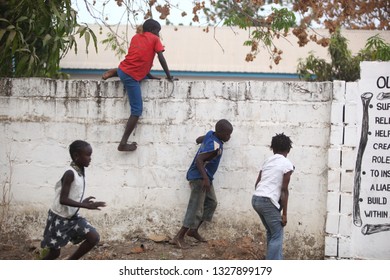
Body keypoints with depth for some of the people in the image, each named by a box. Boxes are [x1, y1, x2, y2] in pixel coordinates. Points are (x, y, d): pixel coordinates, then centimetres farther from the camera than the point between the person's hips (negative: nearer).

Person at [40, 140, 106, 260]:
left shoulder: (80, 171, 3)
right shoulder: (70, 173, -24)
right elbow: (63, 200, -31)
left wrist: (82, 202, 13)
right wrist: (86, 205, -32)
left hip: (72, 217, 8)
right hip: (59, 218, -8)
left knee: (94, 238, -5)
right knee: (54, 252, 2)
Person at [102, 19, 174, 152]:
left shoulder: (135, 37, 20)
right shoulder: (154, 39, 3)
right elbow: (161, 59, -2)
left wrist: (151, 76, 22)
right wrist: (169, 77, 6)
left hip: (123, 69, 7)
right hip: (131, 76, -7)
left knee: (145, 77, 38)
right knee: (137, 111, -5)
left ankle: (114, 72, 19)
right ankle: (123, 143, -12)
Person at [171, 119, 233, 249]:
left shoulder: (210, 135, 1)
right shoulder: (215, 146, -25)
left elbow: (198, 140, 20)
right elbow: (199, 160, -30)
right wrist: (205, 178, -32)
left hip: (204, 177, 10)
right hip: (199, 177, -10)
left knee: (211, 203, 16)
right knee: (195, 209, -9)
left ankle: (193, 230, 22)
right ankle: (178, 237, -6)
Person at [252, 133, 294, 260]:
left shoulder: (267, 161, 18)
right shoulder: (287, 164, -1)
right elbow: (284, 190, -6)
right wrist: (284, 214, -3)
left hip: (256, 198, 7)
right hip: (268, 201, -7)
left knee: (272, 233, 22)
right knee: (277, 236, 1)